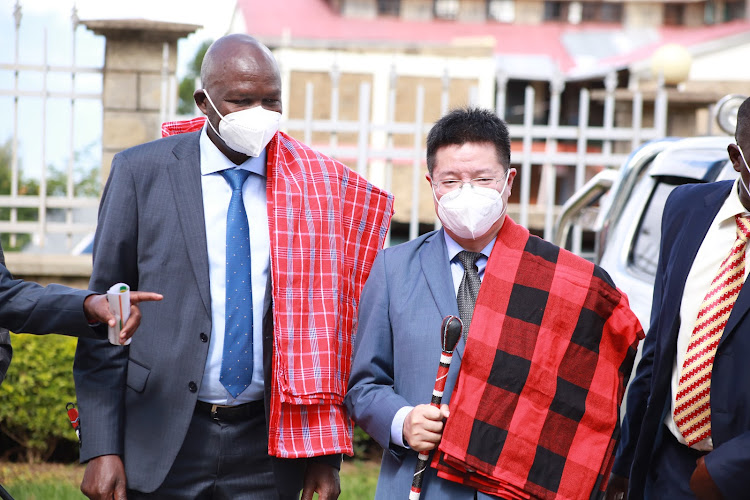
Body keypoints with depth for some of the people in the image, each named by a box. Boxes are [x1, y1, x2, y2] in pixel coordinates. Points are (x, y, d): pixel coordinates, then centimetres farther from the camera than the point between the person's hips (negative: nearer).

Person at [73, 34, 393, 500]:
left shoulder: (314, 186, 1)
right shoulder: (141, 172, -2)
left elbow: (325, 318, 2)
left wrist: (326, 452, -3)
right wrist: (101, 448, -7)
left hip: (267, 446, 1)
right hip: (162, 443, -1)